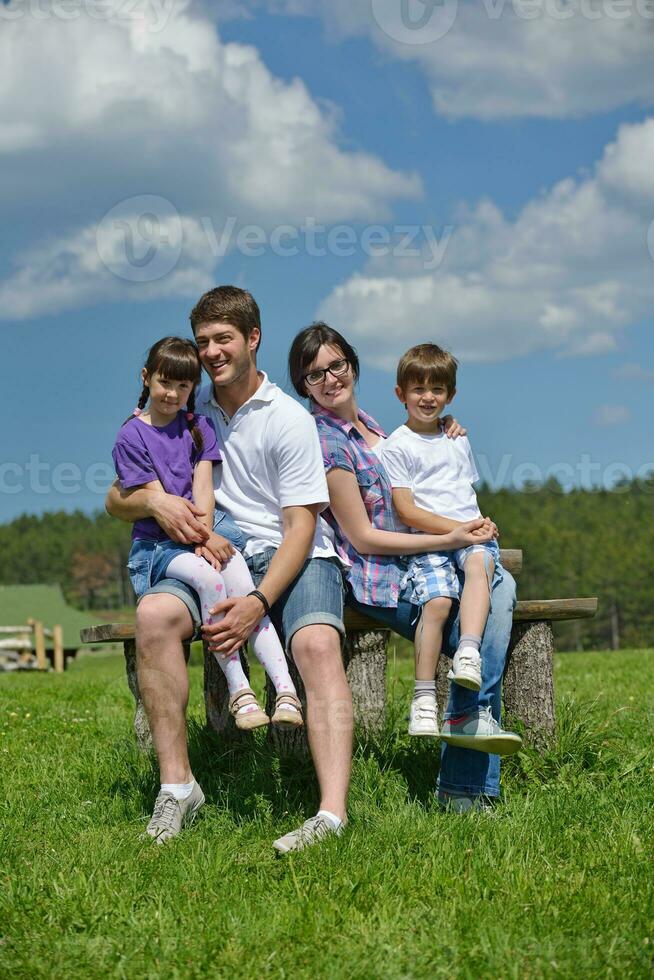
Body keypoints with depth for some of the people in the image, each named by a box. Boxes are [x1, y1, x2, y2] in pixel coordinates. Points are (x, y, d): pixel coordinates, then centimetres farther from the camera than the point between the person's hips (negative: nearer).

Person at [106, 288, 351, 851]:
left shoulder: (290, 419, -1)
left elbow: (301, 526, -7)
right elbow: (116, 501, 15)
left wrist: (258, 603, -23)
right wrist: (153, 501, -11)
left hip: (295, 557, -3)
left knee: (318, 643, -34)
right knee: (154, 613, -29)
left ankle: (333, 813, -46)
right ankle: (177, 784, -24)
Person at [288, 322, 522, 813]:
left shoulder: (366, 422, 12)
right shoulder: (326, 442, -13)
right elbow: (362, 537, -15)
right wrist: (448, 539, -16)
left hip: (411, 566, 8)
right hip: (376, 579, -8)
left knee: (499, 586, -13)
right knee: (483, 626, -20)